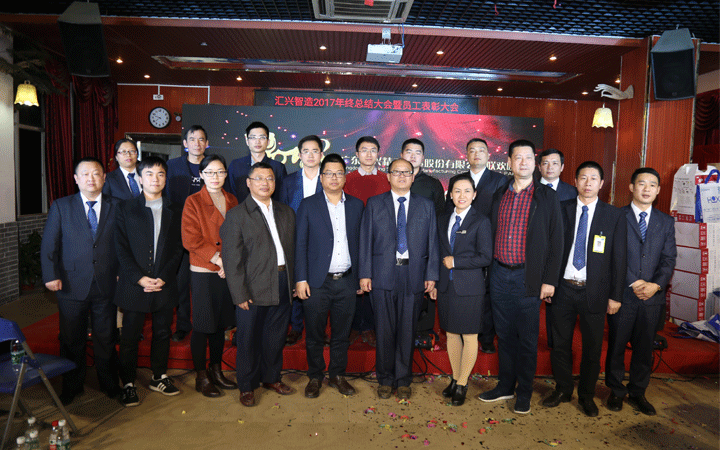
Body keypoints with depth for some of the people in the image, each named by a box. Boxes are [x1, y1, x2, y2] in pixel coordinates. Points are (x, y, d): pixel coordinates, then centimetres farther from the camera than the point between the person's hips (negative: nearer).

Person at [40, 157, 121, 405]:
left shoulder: (116, 207, 3)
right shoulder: (61, 207, 3)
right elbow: (48, 245, 1)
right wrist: (51, 275, -7)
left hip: (107, 285, 0)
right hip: (72, 286, 0)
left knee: (106, 338, 11)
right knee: (72, 340, 13)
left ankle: (110, 384, 29)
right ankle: (72, 387, 32)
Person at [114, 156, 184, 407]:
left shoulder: (175, 211, 7)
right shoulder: (126, 209, 3)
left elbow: (178, 248, 3)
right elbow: (121, 249, -2)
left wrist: (163, 278, -8)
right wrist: (139, 278, -12)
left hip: (165, 285, 2)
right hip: (134, 286, -2)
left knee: (162, 333, 12)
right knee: (129, 337, 6)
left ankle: (159, 377, 29)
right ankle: (128, 384, 21)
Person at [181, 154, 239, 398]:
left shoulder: (232, 201, 10)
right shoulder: (193, 202, -4)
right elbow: (190, 240, -10)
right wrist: (217, 258, -16)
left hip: (228, 272, 5)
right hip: (203, 273, -4)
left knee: (220, 324, 14)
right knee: (202, 326, 4)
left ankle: (216, 371, 29)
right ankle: (201, 377, 19)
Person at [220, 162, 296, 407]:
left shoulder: (286, 212, 11)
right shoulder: (236, 215, -5)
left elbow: (291, 249, 13)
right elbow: (232, 259, -9)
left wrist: (293, 282, 7)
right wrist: (240, 295, -13)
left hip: (282, 285, 5)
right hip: (253, 288, -4)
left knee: (276, 336, 16)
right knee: (249, 339, 7)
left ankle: (271, 377, 35)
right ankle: (247, 386, 25)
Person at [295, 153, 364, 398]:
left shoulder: (356, 205, 8)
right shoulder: (308, 205, 1)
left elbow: (359, 242, 9)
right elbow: (300, 244, -1)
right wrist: (301, 279, -7)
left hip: (347, 282, 2)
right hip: (317, 282, -2)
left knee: (342, 333, 12)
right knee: (314, 334, 8)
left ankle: (337, 375, 30)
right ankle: (315, 377, 27)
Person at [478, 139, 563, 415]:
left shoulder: (547, 197, -2)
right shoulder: (499, 195, 9)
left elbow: (556, 242, -4)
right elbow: (492, 235, 11)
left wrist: (549, 280, -9)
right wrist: (488, 270, 6)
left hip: (528, 276, -3)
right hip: (499, 274, 4)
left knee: (527, 338, 6)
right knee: (504, 334, 14)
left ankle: (524, 393, 22)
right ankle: (505, 386, 29)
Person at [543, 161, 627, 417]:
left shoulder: (614, 216, 0)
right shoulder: (561, 210, 2)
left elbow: (619, 258, 0)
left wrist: (615, 295, -3)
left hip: (594, 292, -1)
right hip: (563, 288, 1)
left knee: (592, 348, 11)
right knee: (560, 344, 12)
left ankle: (586, 395, 31)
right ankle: (562, 390, 32)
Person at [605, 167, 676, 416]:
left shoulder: (666, 221, 11)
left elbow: (669, 259, 5)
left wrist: (656, 285, -11)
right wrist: (635, 283, -14)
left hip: (652, 297, 3)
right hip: (622, 294, -3)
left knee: (644, 347, 11)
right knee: (616, 345, 8)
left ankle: (638, 393, 28)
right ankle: (616, 391, 24)